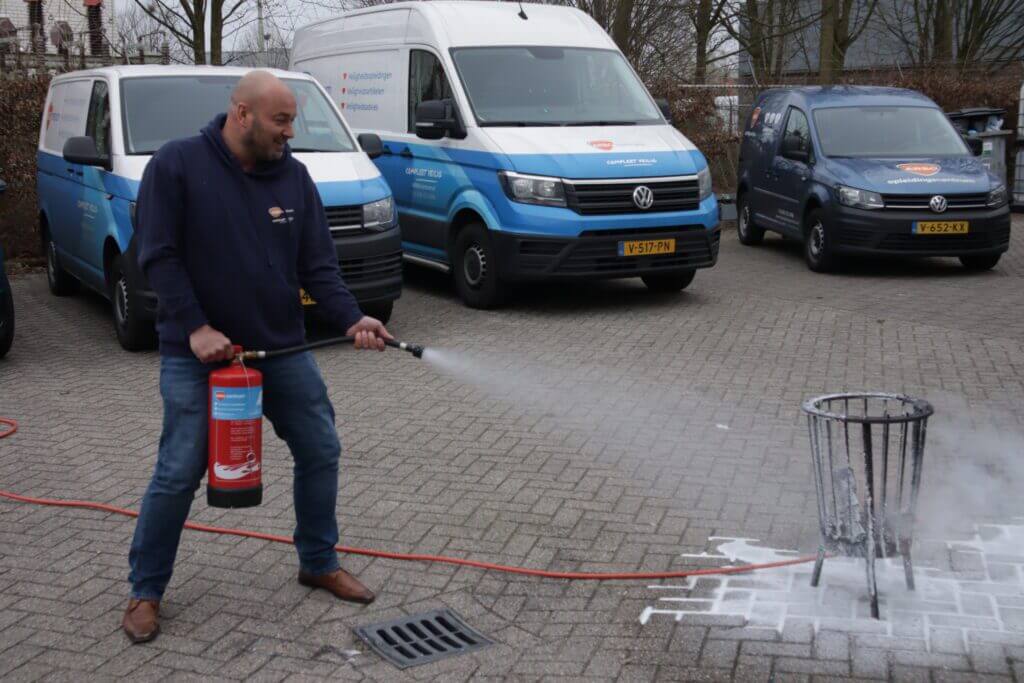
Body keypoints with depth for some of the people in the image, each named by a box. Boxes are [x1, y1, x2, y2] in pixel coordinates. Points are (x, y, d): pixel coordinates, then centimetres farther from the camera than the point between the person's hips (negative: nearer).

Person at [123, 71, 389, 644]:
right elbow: (158, 256, -12)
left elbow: (318, 265, 0)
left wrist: (353, 319, -15)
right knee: (179, 474, -3)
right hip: (198, 352, -4)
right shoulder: (177, 165, -10)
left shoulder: (294, 176, 1)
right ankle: (146, 591, 17)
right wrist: (196, 328, -19)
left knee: (321, 452, 8)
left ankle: (320, 563, 29)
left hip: (283, 347, 5)